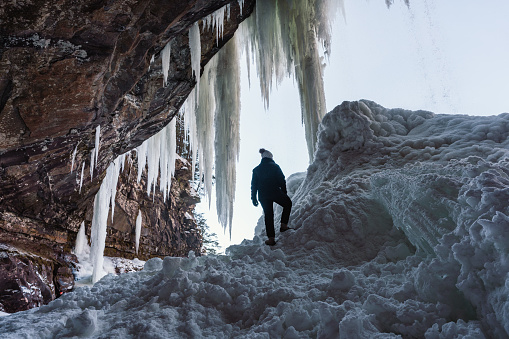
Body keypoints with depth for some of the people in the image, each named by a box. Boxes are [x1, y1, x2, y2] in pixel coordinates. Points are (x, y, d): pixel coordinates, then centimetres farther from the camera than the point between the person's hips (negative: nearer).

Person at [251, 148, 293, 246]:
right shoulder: (275, 166, 1)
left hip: (263, 196, 3)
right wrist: (284, 193, 8)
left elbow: (254, 185, 8)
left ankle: (271, 238, 5)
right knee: (288, 204, 21)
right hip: (275, 193, -3)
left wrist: (253, 198, 13)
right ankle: (284, 225, 12)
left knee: (268, 215, 8)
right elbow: (282, 181, -1)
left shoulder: (256, 169, 9)